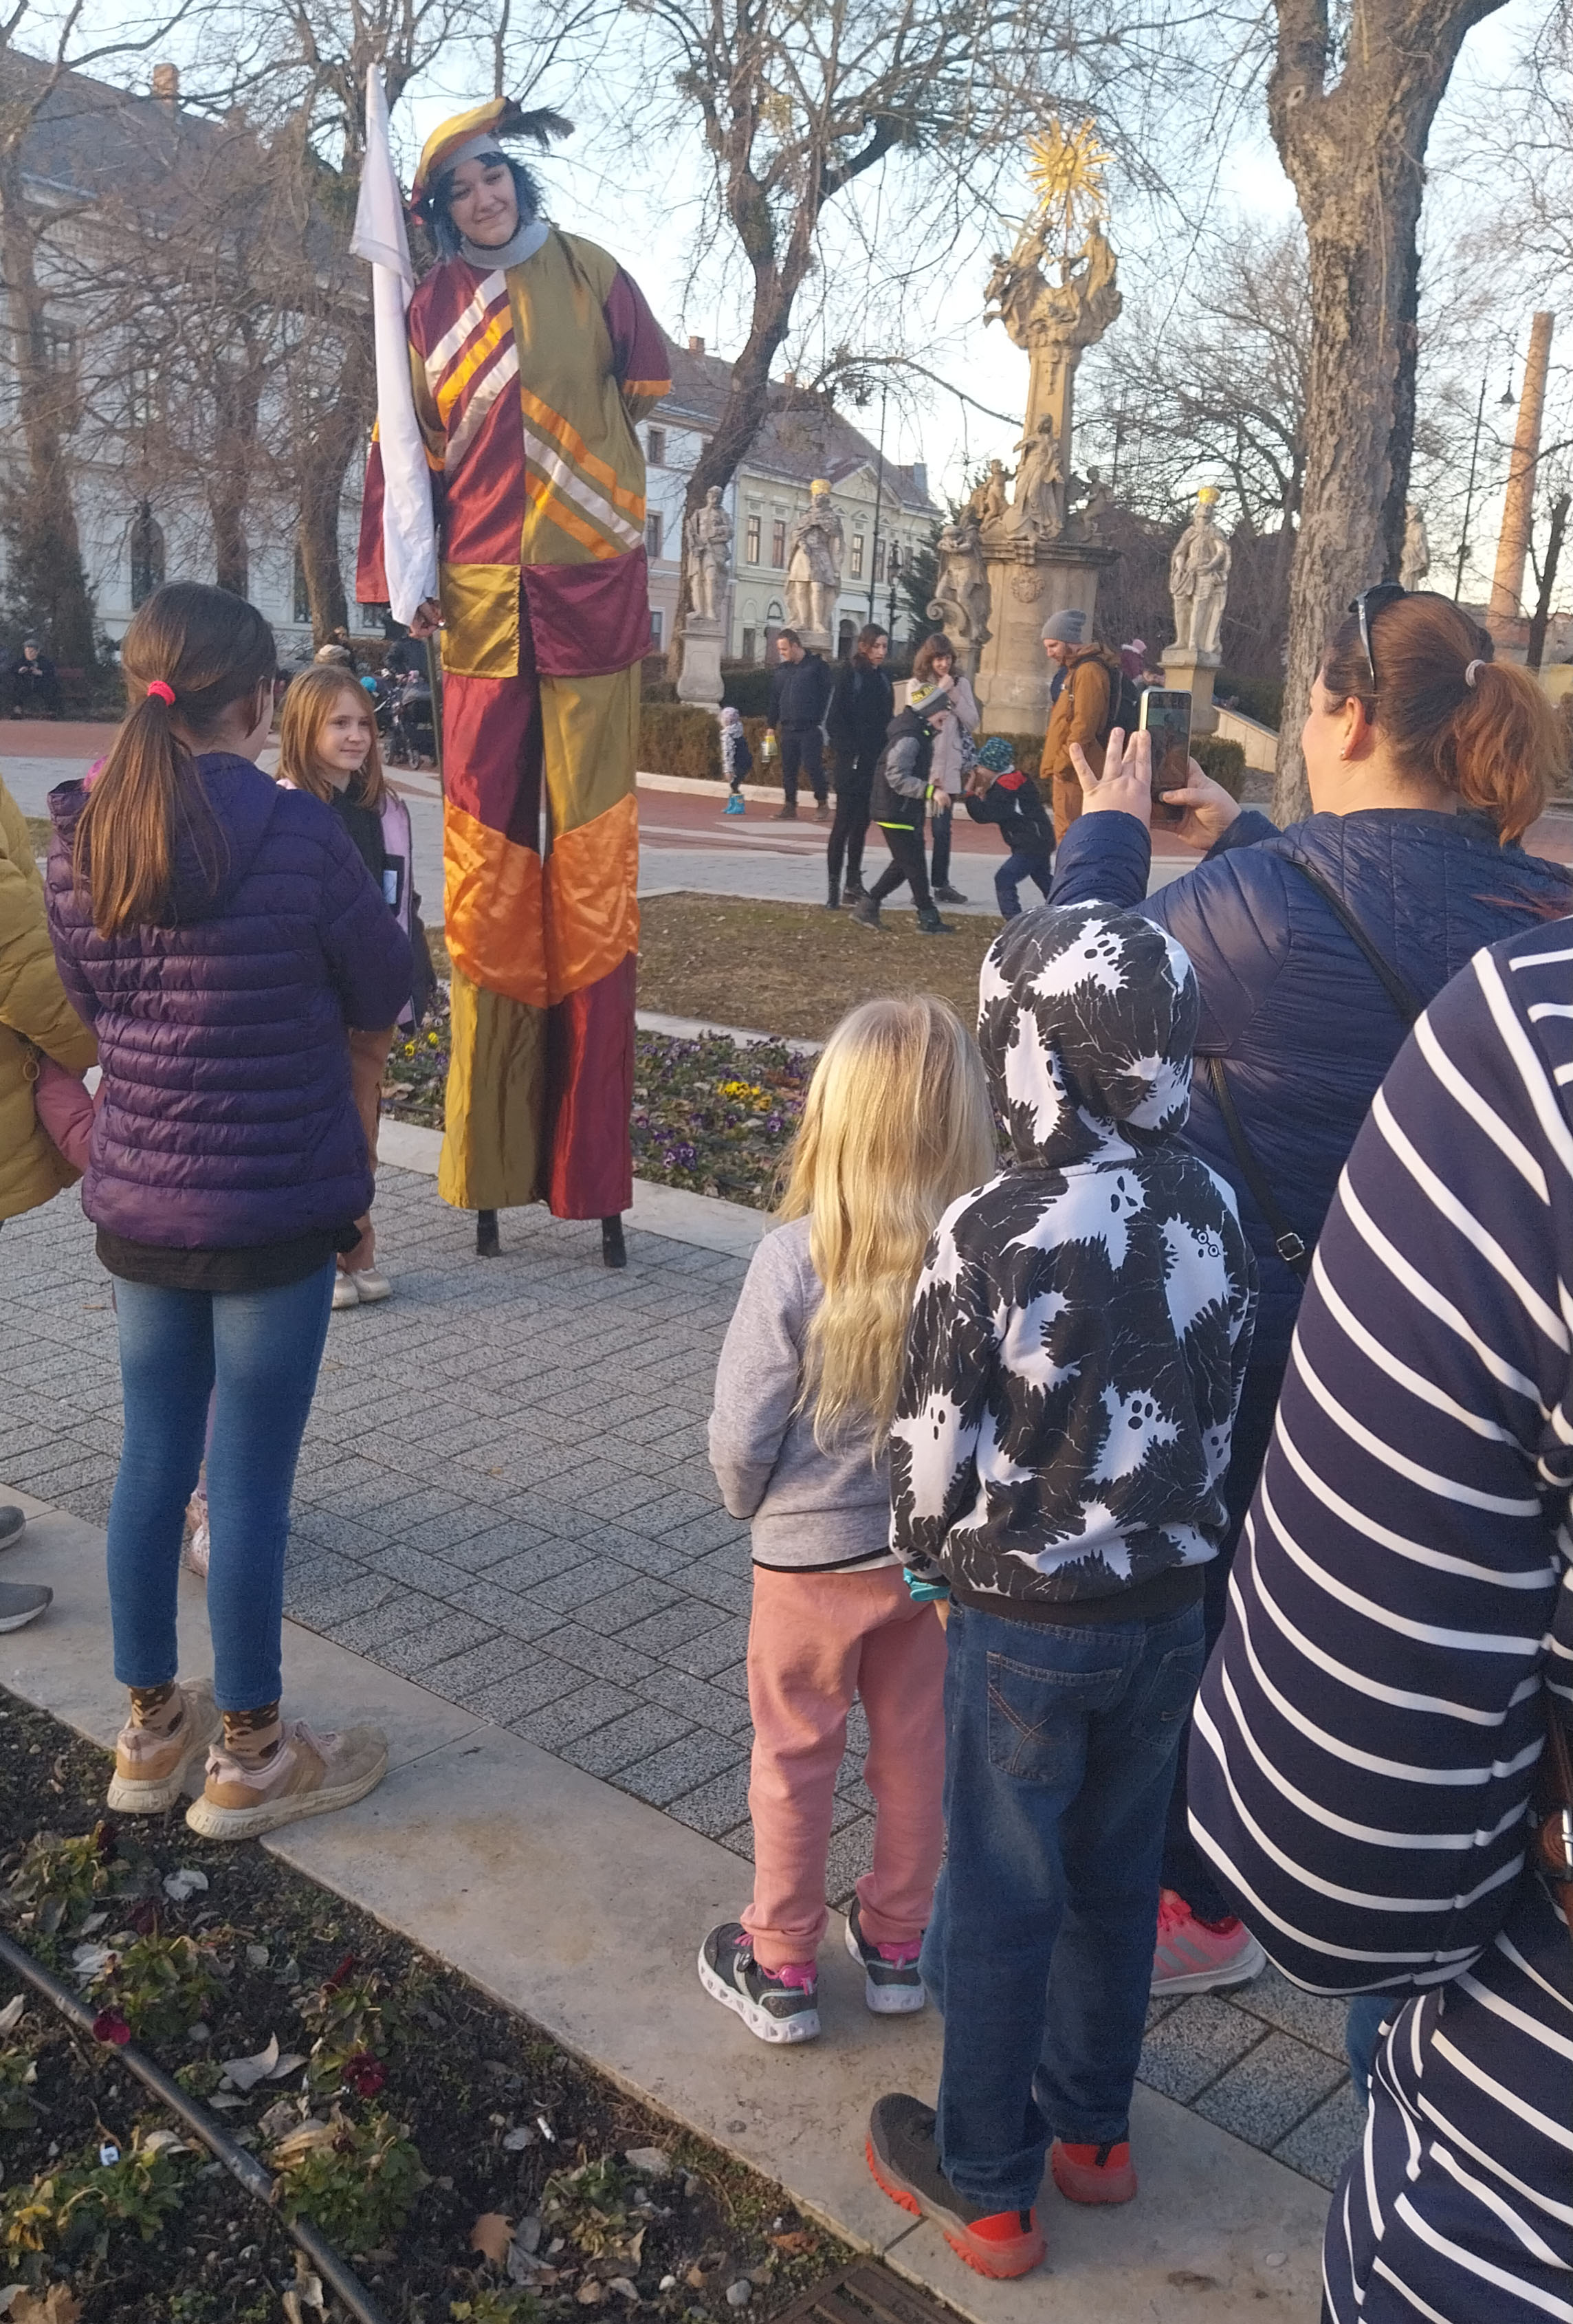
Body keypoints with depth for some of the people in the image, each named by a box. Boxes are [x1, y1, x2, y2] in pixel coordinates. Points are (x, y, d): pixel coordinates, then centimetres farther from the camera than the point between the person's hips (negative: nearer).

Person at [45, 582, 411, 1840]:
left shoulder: (78, 835, 0)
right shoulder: (294, 830, -16)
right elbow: (385, 991, -4)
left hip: (136, 1203, 6)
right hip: (275, 1207, -5)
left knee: (154, 1457, 17)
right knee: (252, 1479, 6)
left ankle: (152, 1728, 33)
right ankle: (250, 1757, 22)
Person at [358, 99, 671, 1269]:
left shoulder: (590, 273, 8)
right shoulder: (431, 306, 11)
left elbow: (647, 382, 16)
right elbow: (406, 453, 9)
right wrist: (401, 574, 1)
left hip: (592, 597, -1)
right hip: (483, 603, 1)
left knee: (593, 863, -3)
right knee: (488, 871, 0)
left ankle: (593, 1168, 3)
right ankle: (494, 1167, 9)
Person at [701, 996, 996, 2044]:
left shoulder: (795, 1259, -27)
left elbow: (743, 1433, -18)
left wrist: (752, 1501, 5)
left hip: (814, 1556, -3)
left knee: (796, 1759, 17)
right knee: (916, 1750, 21)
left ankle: (782, 1966, 34)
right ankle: (898, 1942, 40)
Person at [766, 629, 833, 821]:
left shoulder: (816, 666, -2)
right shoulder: (780, 670, 14)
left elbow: (828, 695, -5)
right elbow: (774, 700, 18)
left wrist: (823, 723, -10)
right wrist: (772, 726, 14)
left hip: (811, 728, -5)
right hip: (788, 729, 5)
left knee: (812, 766, -8)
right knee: (788, 769, 5)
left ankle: (822, 803, 4)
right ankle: (790, 806, 10)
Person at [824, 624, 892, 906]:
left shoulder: (883, 676, 12)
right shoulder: (848, 674, -5)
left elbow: (888, 718, 14)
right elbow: (834, 720, -9)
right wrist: (849, 753, -15)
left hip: (875, 762, 6)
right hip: (851, 762, -6)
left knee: (862, 822, 10)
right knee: (844, 822, -6)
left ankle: (854, 882, 16)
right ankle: (834, 885, -4)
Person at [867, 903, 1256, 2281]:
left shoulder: (991, 1236, -23)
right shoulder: (1218, 1214, -7)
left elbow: (935, 1448, -14)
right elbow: (1223, 1415, 4)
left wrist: (931, 1557, 6)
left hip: (1025, 1622, -5)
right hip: (1170, 1607, 5)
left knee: (1002, 1902, 12)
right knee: (1117, 1879, 22)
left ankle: (987, 2187, 30)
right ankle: (1092, 2129, 41)